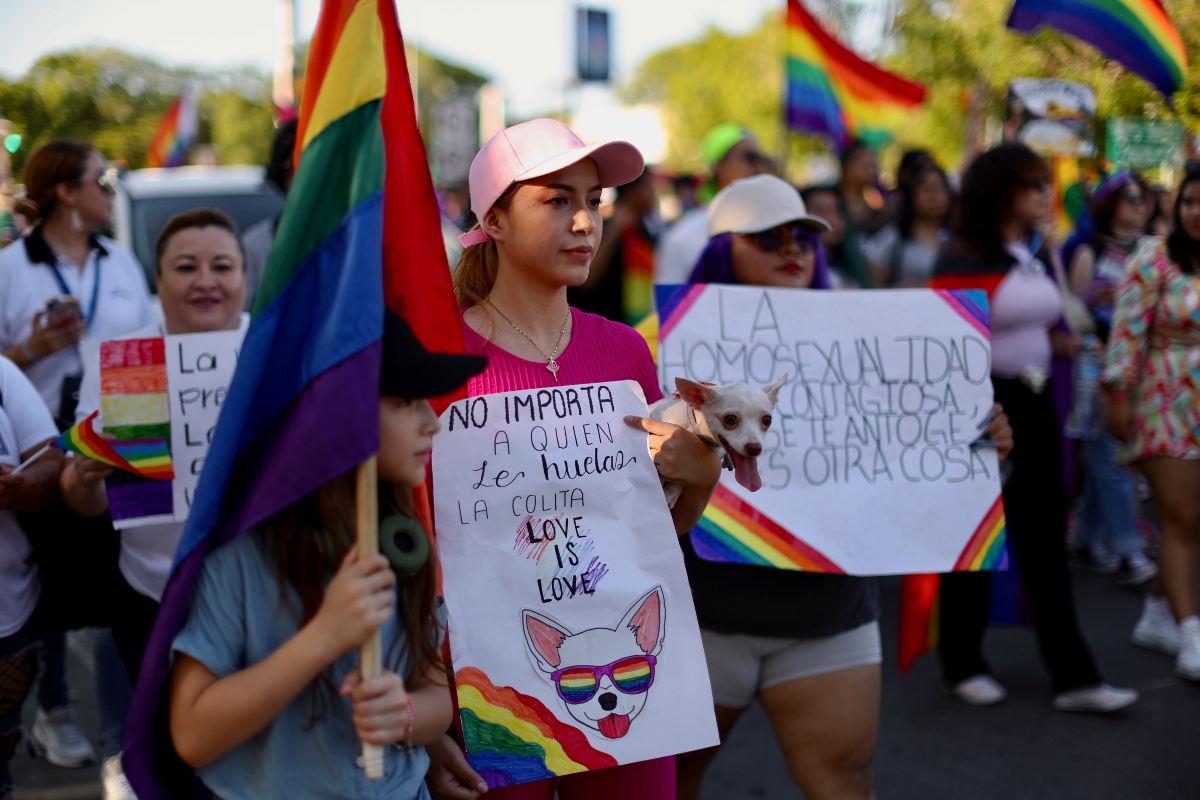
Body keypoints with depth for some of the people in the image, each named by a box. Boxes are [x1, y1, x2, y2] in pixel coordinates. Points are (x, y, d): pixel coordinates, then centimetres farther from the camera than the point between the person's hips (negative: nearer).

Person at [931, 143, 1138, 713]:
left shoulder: (1035, 256, 9)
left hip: (1034, 404, 7)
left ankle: (1074, 678, 9)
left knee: (1046, 541, 6)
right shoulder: (963, 259, -13)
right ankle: (962, 665, 23)